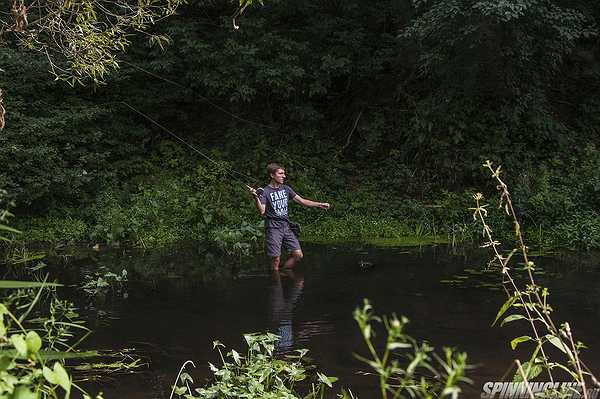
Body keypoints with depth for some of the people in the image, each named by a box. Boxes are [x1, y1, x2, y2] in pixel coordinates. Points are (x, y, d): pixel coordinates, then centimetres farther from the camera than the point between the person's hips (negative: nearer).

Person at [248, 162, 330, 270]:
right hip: (273, 228, -6)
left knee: (298, 255, 1)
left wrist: (320, 204, 5)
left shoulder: (286, 189, 10)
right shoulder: (265, 192, -7)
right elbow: (262, 211, -17)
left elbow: (302, 201, 12)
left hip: (286, 226, 6)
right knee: (276, 258, -7)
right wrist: (256, 198, -33)